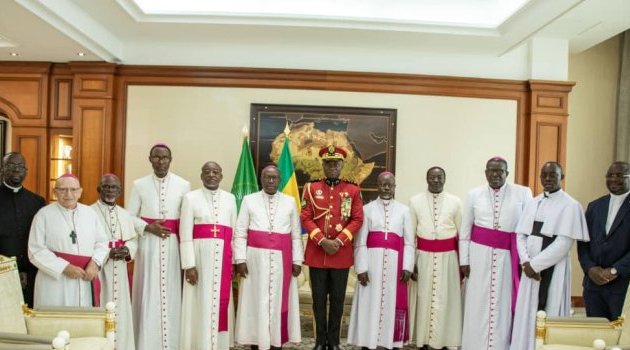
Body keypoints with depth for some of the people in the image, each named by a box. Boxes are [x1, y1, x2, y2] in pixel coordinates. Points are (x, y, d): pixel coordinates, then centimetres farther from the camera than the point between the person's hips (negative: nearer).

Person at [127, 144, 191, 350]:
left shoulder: (183, 185, 2)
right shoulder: (139, 185, 4)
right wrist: (148, 228, -11)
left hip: (173, 246, 0)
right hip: (148, 246, 0)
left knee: (171, 293, 4)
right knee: (148, 294, 4)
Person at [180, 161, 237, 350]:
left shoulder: (230, 198, 11)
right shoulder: (191, 198, 1)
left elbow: (234, 232, 10)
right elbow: (185, 235, -4)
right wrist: (189, 264, -11)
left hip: (223, 258, 3)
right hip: (200, 256, -3)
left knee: (221, 302, 8)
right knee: (201, 303, 2)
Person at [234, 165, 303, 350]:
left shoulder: (290, 202, 7)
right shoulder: (249, 200, 4)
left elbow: (296, 235, 7)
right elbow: (240, 233, 1)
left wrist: (297, 260, 2)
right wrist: (240, 259, -7)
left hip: (281, 259, 1)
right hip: (256, 258, -1)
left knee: (279, 300, 6)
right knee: (256, 301, 4)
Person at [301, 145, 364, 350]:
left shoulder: (353, 190, 4)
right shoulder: (311, 188, 3)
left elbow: (357, 220, -1)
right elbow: (305, 218, -2)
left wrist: (339, 241, -13)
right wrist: (322, 241, -14)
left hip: (342, 253, 0)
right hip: (316, 252, 0)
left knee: (337, 300, 8)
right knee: (319, 300, 7)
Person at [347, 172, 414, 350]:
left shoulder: (403, 210, 9)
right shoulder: (367, 209, 6)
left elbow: (409, 242, 6)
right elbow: (360, 241, 1)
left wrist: (407, 266, -3)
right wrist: (361, 267, -7)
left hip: (394, 262, 1)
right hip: (372, 260, -1)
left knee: (393, 303, 4)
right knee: (369, 303, 2)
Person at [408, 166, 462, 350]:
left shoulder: (455, 202, 1)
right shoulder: (415, 201, 1)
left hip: (448, 257, 0)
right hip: (424, 257, 0)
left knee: (446, 300, 5)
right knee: (424, 299, 7)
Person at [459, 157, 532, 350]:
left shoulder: (523, 193, 1)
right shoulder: (474, 195, 5)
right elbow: (464, 231, 7)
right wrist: (463, 260, 2)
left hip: (507, 256, -1)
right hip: (479, 254, 1)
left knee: (503, 304, 5)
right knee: (478, 304, 6)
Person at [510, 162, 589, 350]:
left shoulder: (570, 205, -6)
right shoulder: (533, 203, 10)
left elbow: (563, 243, -13)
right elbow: (521, 235, 7)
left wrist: (535, 264, -12)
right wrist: (526, 262, -8)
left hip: (553, 269, -5)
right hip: (530, 268, 5)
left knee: (550, 316, 0)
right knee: (527, 315, 7)